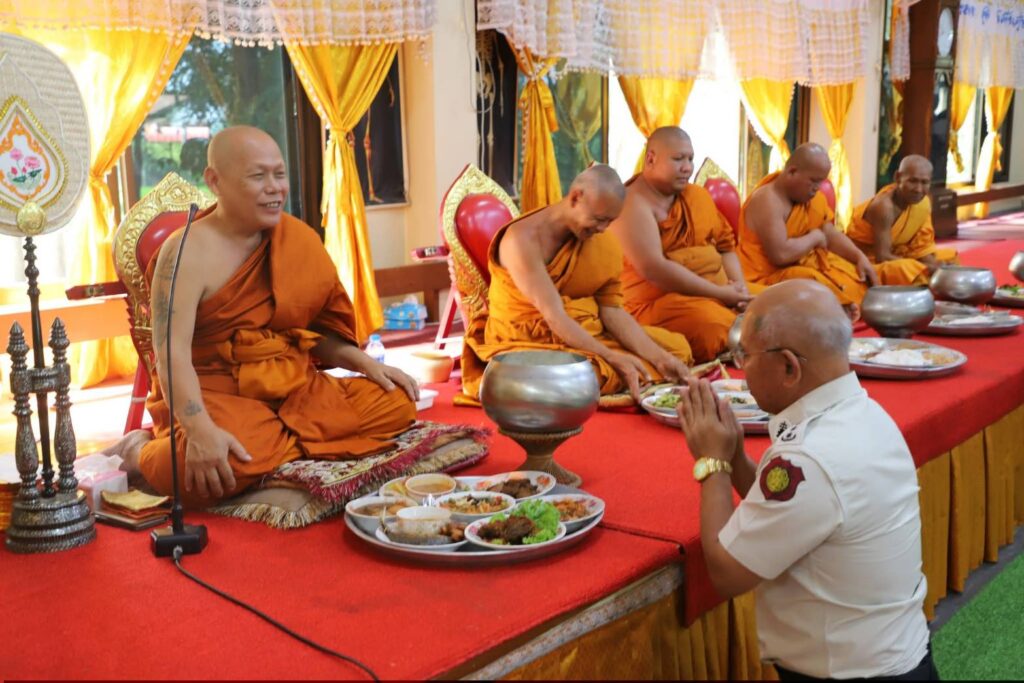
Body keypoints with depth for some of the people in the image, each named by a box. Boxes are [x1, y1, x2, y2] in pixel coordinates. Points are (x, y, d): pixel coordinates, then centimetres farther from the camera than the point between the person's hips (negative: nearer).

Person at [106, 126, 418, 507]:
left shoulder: (298, 240, 7)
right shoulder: (190, 252, -12)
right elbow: (172, 352, -22)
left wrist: (367, 364, -1)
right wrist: (201, 431, -37)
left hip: (293, 390, 6)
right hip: (214, 395, -6)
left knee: (396, 405, -10)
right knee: (224, 466, -37)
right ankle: (141, 451, -2)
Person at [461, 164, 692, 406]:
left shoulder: (603, 242, -1)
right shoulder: (523, 238, -22)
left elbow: (613, 311, -4)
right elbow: (554, 316, -27)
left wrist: (659, 359, -17)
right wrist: (613, 358, -33)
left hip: (585, 333, 7)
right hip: (529, 343, -7)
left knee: (676, 347, 1)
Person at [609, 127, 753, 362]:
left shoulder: (697, 195, 16)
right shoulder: (632, 204, -11)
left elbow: (725, 245, 18)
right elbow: (653, 269, -21)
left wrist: (739, 285, -4)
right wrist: (720, 293, -18)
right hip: (658, 301, -9)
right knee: (716, 329, -35)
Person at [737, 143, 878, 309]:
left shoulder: (812, 195, 7)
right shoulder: (768, 201, -21)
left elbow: (831, 235, 13)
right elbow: (780, 254, -30)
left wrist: (860, 257, -4)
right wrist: (815, 237, -13)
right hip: (770, 277, -9)